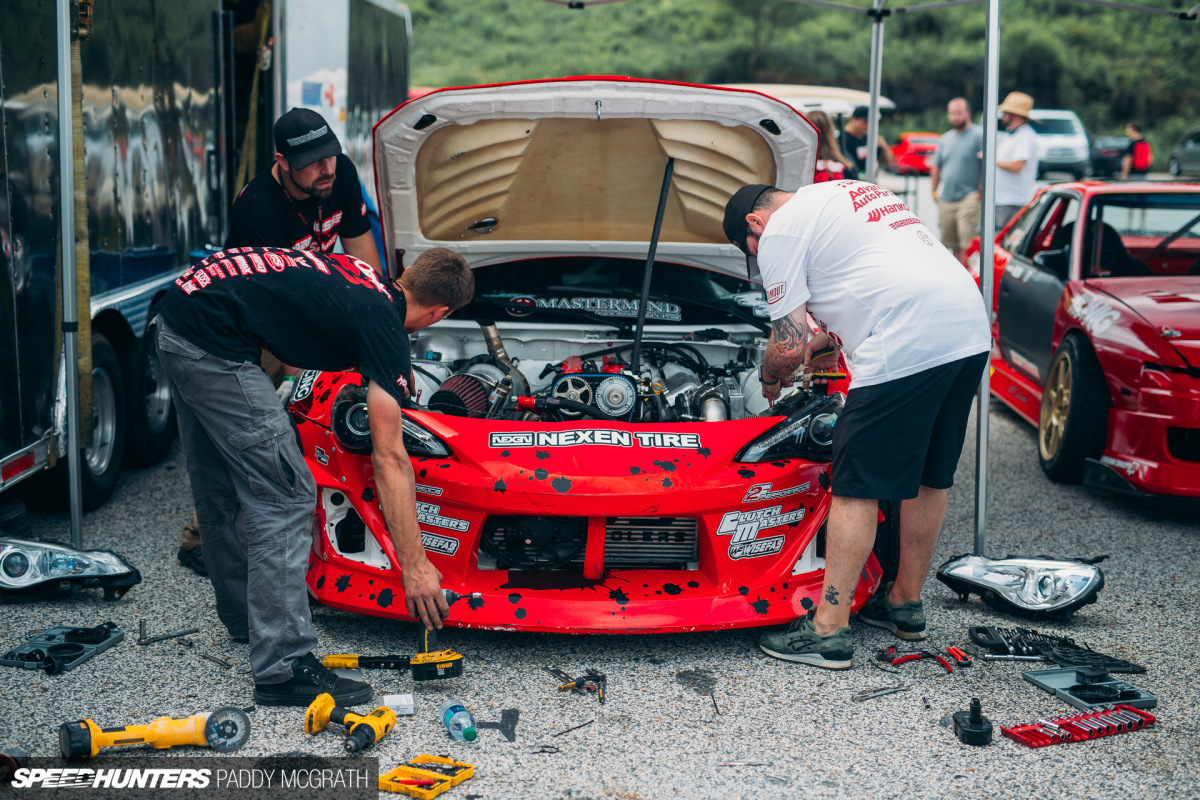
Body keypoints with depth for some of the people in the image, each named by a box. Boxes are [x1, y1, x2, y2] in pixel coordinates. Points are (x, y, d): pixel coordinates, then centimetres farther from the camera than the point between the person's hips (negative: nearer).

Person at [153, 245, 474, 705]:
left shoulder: (360, 280, 15)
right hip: (212, 343, -10)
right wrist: (414, 563, -6)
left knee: (222, 487, 23)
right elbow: (389, 459, -9)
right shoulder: (383, 325, -8)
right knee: (286, 498, -6)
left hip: (175, 318, 10)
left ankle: (244, 615, 41)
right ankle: (283, 669, -4)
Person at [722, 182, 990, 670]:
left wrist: (770, 378, 20)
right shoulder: (850, 193, 30)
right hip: (971, 325, 9)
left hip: (907, 346, -9)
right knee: (928, 477, 19)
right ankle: (906, 603, 33)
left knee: (857, 488, -2)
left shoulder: (781, 230, 3)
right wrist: (828, 338, 45)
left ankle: (829, 631, 1)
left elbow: (790, 345, 0)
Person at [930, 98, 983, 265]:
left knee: (966, 245, -14)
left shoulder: (979, 135, -3)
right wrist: (934, 191, 15)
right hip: (946, 199, 6)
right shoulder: (945, 139, 17)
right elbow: (936, 167, 23)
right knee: (952, 244, 10)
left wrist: (982, 190, -14)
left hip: (969, 197, -6)